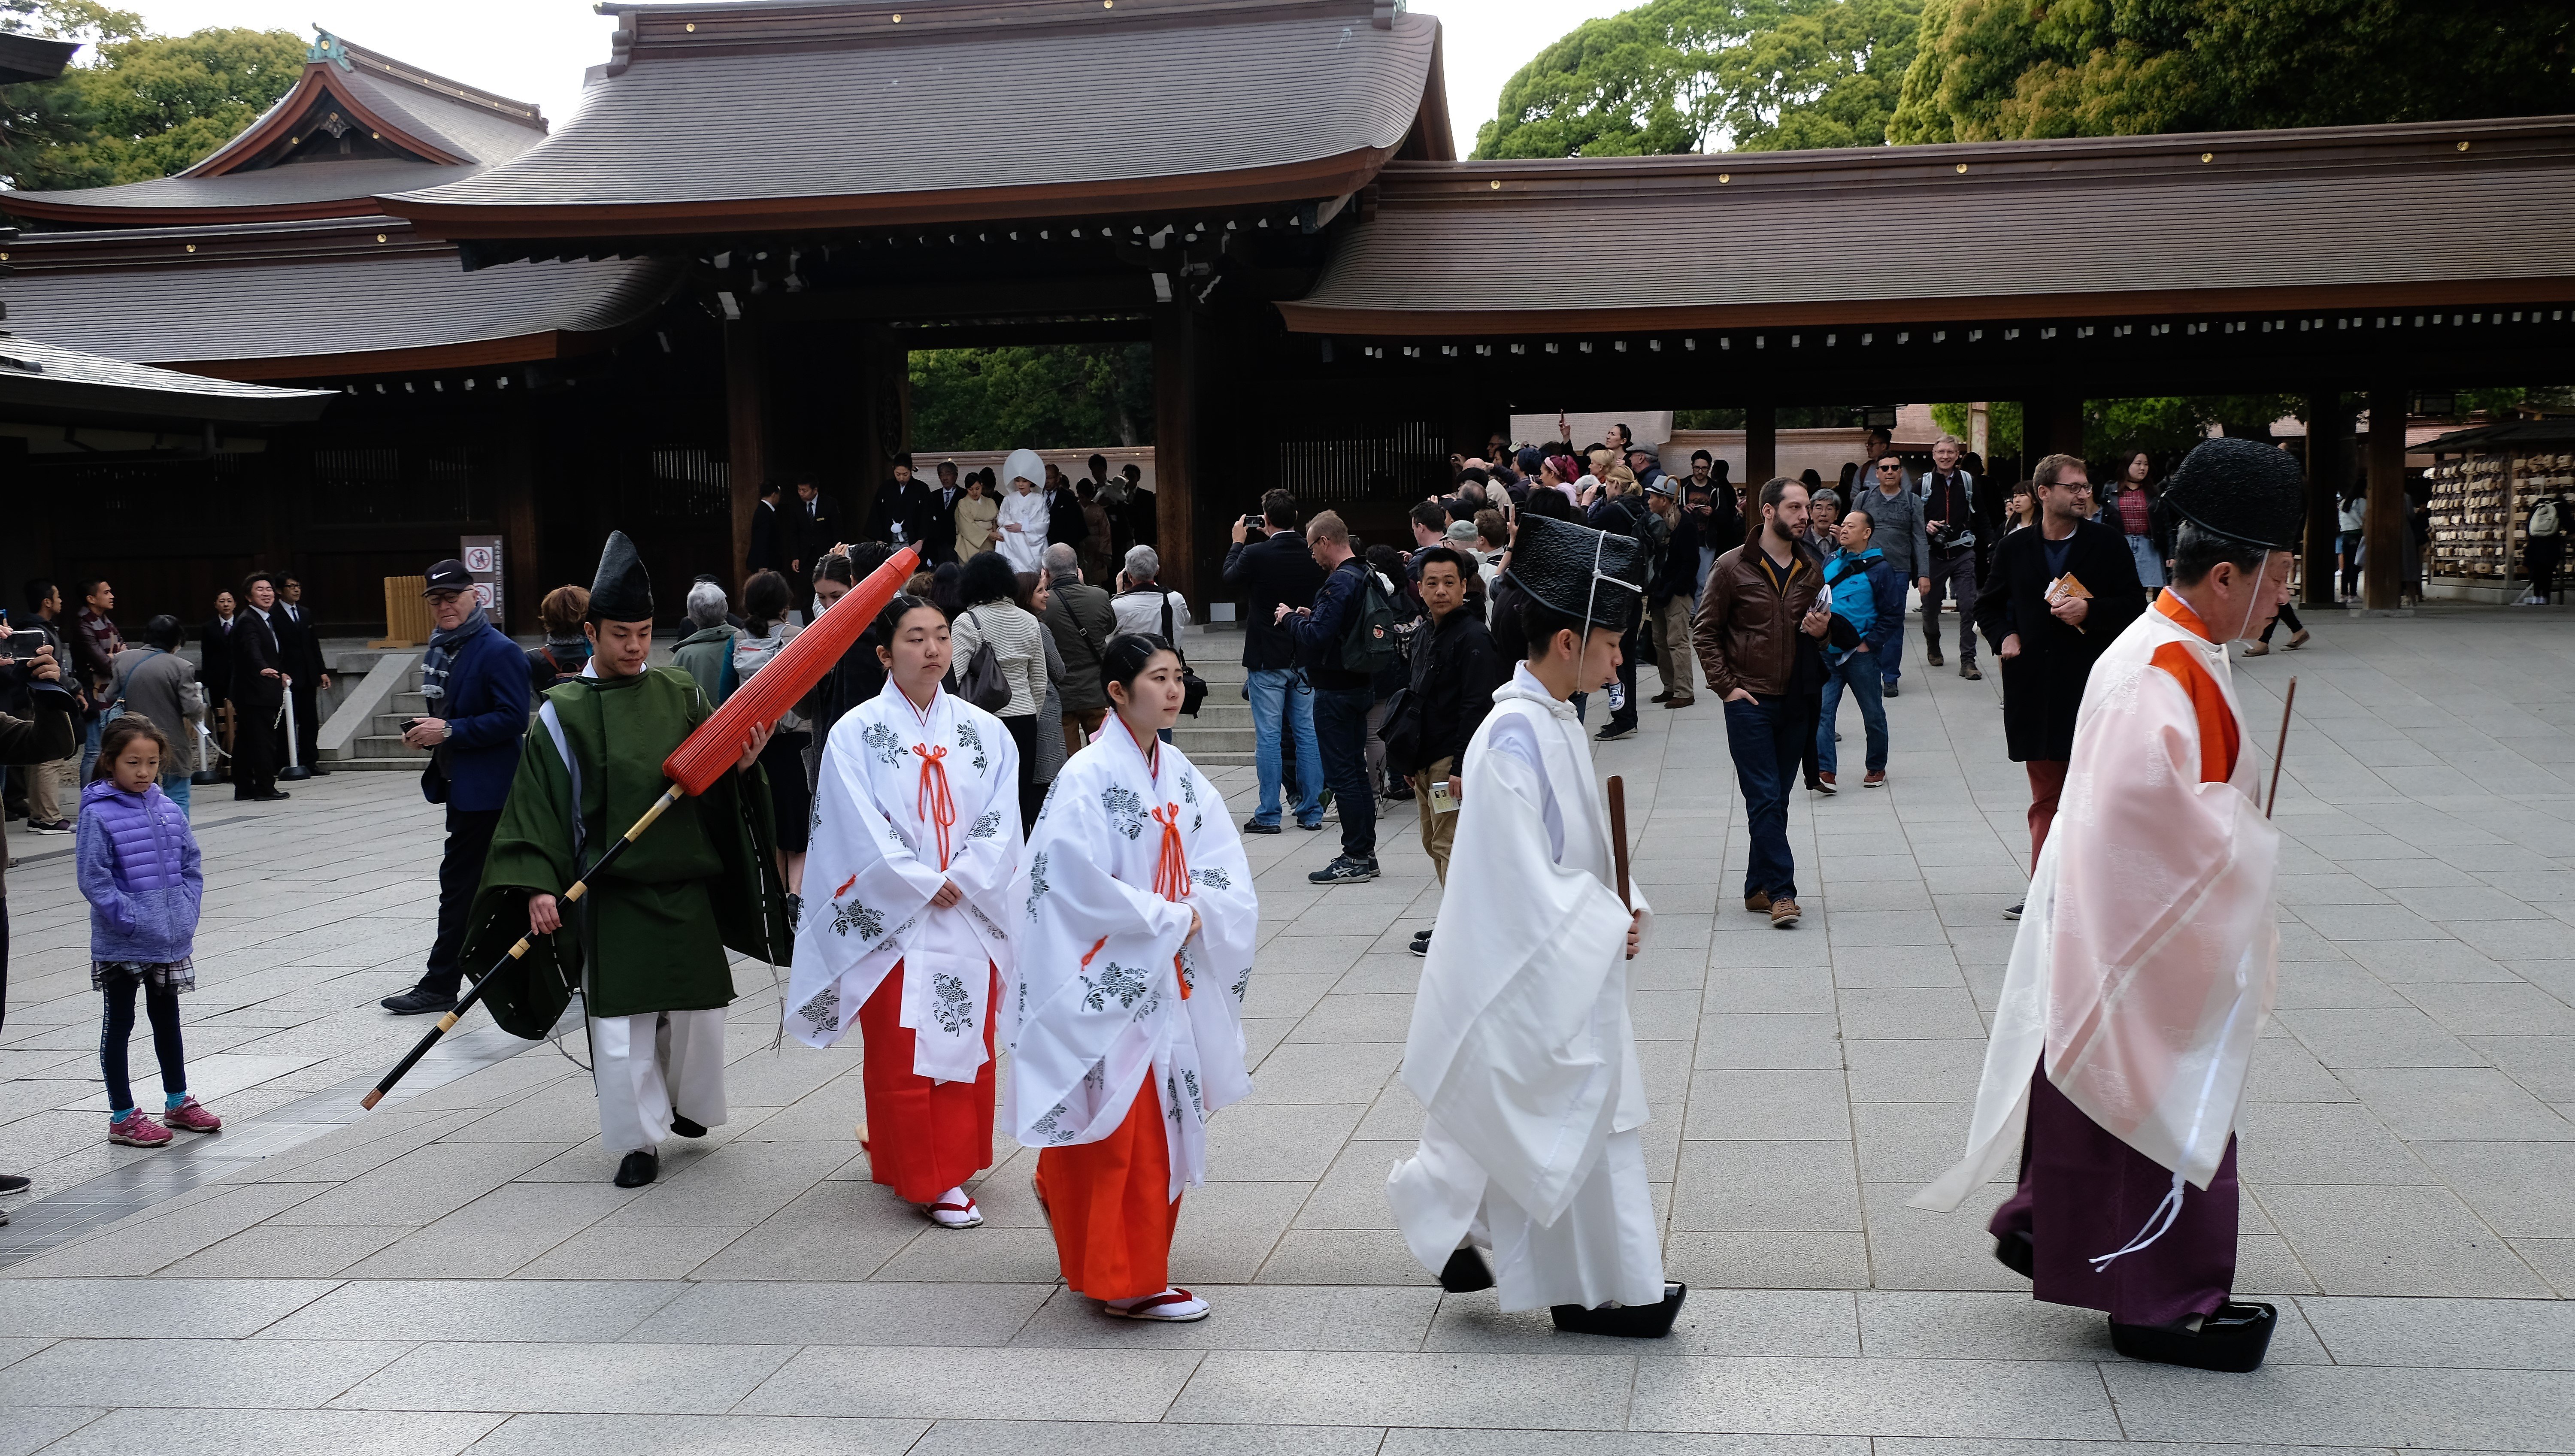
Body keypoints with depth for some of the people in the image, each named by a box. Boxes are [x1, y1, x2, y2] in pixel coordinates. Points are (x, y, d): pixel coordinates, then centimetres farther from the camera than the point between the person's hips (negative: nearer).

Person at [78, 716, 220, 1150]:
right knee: (119, 1026, 7)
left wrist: (187, 914, 0)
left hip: (171, 942, 5)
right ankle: (123, 1117, 15)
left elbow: (192, 866, 9)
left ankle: (178, 1102, 32)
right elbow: (94, 879, -15)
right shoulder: (98, 815, -13)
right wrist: (130, 919, -18)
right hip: (121, 947, -5)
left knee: (168, 1020, 19)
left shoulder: (169, 810, 3)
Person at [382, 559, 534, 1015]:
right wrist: (425, 731, 6)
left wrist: (450, 732, -21)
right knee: (486, 884, 14)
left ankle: (440, 985, 2)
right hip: (460, 785, 9)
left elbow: (513, 719, -20)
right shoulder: (438, 649, 15)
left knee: (459, 883, -5)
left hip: (485, 787, -9)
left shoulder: (499, 652, -13)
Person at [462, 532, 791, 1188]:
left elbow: (718, 783, 8)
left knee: (698, 1006, 11)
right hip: (610, 892, -3)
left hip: (687, 884, 3)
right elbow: (539, 804, -4)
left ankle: (684, 1103, 36)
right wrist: (540, 886, -13)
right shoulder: (563, 713, -3)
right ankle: (639, 1139, 12)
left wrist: (741, 765, -14)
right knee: (619, 1020, -2)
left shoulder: (681, 695, 5)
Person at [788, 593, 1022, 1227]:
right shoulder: (856, 733, -4)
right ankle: (926, 1180, 8)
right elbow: (864, 833, -9)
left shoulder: (984, 732, 5)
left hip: (972, 917, 3)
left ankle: (951, 1162, 24)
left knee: (967, 1044, 8)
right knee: (901, 1052, 0)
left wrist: (958, 881, -12)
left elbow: (1001, 824, -1)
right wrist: (923, 885, -12)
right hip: (891, 919, -3)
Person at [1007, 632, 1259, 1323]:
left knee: (1160, 1127, 15)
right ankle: (1126, 1281, 7)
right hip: (1106, 981, -7)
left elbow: (1224, 869, 7)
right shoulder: (1089, 777, -15)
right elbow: (1079, 883, -20)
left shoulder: (1180, 775, 7)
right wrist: (1169, 917, -15)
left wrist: (1197, 914, -13)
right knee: (1125, 1133, -3)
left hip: (1166, 977, 7)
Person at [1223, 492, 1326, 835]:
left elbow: (1230, 581, 4)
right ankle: (1311, 812, 12)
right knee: (1307, 734, 9)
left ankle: (1268, 815, 2)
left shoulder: (1255, 554, -15)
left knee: (1268, 737, 0)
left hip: (1267, 660, -4)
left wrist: (1238, 543, 15)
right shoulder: (1312, 554, -3)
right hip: (1305, 658, 4)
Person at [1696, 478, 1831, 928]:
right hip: (1749, 701, -5)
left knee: (1775, 800, 9)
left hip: (1796, 701, 5)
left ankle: (1759, 888, 18)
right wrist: (1725, 686, -8)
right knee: (1765, 799, -8)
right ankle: (1782, 891, -7)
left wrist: (1822, 629, -2)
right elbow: (1706, 631, -1)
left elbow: (1821, 628, 22)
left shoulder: (1812, 569, 10)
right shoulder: (1733, 567, -5)